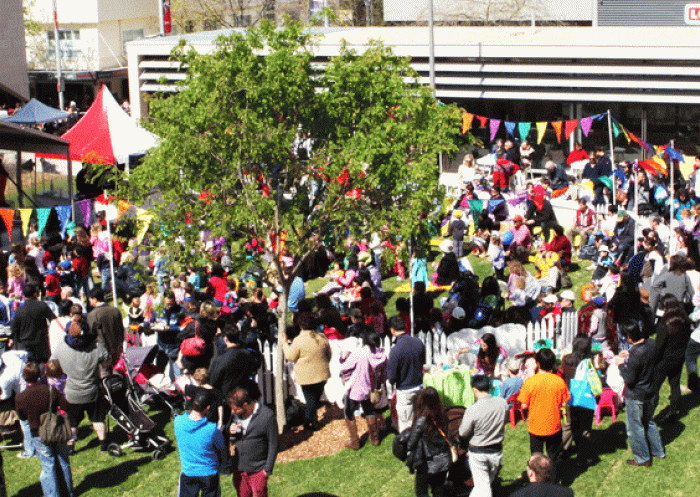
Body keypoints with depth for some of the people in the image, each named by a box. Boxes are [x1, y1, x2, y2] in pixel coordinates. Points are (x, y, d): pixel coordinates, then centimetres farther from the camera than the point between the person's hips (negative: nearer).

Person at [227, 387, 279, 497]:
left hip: (258, 471, -5)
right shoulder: (235, 414, 1)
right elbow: (231, 441, 14)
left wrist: (268, 469, -10)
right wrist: (230, 432, -10)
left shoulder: (267, 416, -16)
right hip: (238, 469, 5)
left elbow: (274, 445, -10)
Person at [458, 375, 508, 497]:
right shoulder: (502, 403, -12)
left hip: (478, 452, -4)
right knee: (489, 481, 23)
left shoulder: (472, 410, -23)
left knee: (482, 486, 5)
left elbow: (463, 433, -12)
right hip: (496, 451, 4)